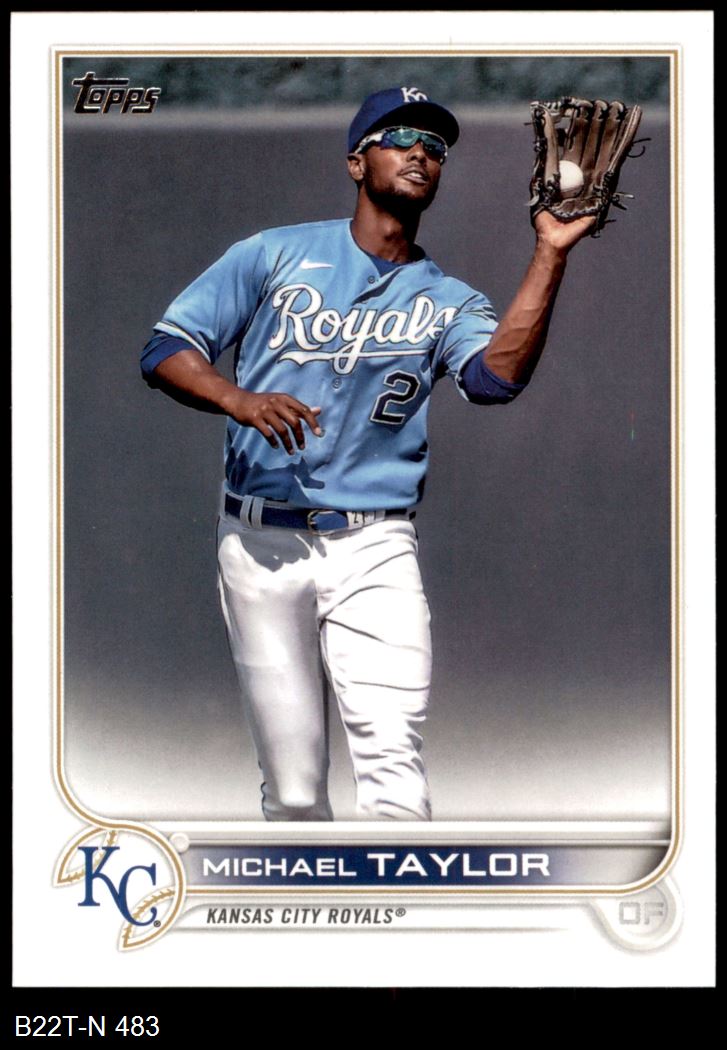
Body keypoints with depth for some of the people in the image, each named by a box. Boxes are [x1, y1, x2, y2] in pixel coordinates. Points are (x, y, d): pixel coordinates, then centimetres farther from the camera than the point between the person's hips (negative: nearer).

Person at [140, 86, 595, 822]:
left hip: (373, 547, 1)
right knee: (293, 786, 2)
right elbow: (167, 349, 2)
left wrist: (550, 255, -17)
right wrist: (241, 400, -17)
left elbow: (497, 375, -11)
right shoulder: (275, 255, 8)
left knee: (393, 759, -16)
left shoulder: (448, 301, 11)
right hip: (261, 543, 0)